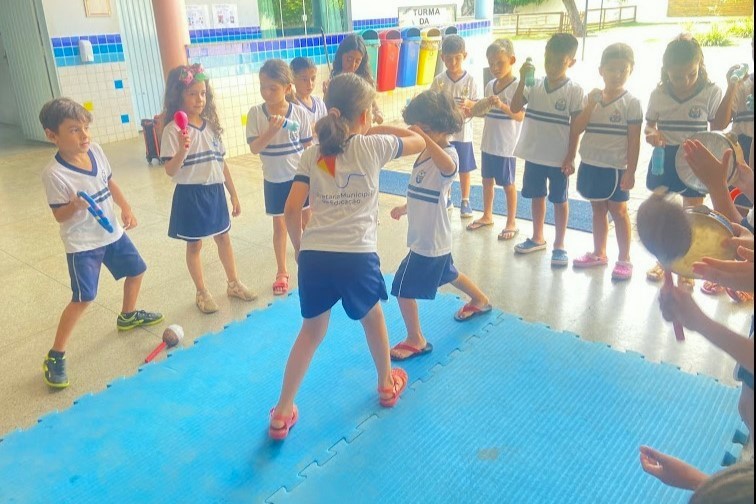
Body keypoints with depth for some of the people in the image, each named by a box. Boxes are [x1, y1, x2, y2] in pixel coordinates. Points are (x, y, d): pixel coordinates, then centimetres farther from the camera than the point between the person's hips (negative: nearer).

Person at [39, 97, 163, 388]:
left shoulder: (95, 151, -6)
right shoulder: (54, 174, -24)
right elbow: (59, 216, -18)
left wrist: (126, 209, 0)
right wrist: (75, 205, -38)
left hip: (112, 232, 7)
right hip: (82, 244, -7)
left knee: (136, 270, 20)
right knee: (82, 299, -9)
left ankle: (128, 316, 47)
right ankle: (55, 357, 6)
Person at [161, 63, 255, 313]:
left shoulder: (211, 125, 5)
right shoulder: (173, 130, -13)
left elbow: (222, 163, 9)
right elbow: (170, 170, -17)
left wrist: (234, 195, 10)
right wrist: (182, 150, -35)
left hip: (215, 191, 5)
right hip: (190, 194, -5)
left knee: (223, 237, 17)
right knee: (194, 245, 9)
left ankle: (233, 283, 34)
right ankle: (202, 293, 24)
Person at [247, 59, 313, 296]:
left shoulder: (299, 112, -10)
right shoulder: (255, 113, -9)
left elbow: (308, 147, -2)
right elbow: (254, 148, -13)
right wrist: (272, 131, -29)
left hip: (300, 177, 0)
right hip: (274, 180, 0)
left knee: (307, 222, 13)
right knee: (279, 225, 11)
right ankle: (282, 272, 26)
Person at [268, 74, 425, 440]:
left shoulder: (312, 155, 7)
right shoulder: (373, 147, 0)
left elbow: (291, 209, 1)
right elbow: (419, 141, 16)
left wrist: (299, 248, 15)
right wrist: (379, 129, 25)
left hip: (314, 256, 2)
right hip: (357, 257, -2)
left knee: (311, 332, 21)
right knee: (372, 318, 27)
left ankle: (282, 413, 25)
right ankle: (386, 385, 48)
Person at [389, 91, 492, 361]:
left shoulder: (447, 153, -23)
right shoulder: (425, 153, 6)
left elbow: (448, 168, -51)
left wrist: (425, 137, -61)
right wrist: (406, 208, 14)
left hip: (430, 239, -10)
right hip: (429, 235, 10)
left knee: (403, 288, -4)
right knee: (447, 274, 30)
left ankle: (416, 340, 13)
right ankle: (480, 300, 55)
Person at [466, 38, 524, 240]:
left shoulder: (517, 86, -13)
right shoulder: (490, 85, 6)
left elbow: (521, 116, -20)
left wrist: (501, 105, -33)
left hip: (506, 146, -6)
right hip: (488, 143, 6)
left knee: (508, 184, 4)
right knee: (487, 179, 16)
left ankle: (511, 223, 17)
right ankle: (487, 216, 32)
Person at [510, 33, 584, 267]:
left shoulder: (574, 90, -9)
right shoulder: (535, 85, 2)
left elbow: (576, 127, -9)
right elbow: (515, 108, -6)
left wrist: (570, 158, -11)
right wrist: (522, 80, -14)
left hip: (559, 158, -4)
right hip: (534, 154, 4)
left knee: (559, 200, 9)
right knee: (536, 196, 17)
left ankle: (559, 245, 21)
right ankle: (537, 238, 34)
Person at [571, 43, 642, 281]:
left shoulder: (631, 102, -6)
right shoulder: (591, 97, 6)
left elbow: (634, 140, -7)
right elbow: (577, 128, -2)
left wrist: (630, 171, -11)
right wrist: (590, 105, -13)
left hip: (615, 168, -4)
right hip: (590, 165, 4)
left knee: (618, 211, 4)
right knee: (598, 210, 16)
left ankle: (624, 259, 15)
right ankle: (599, 253, 29)